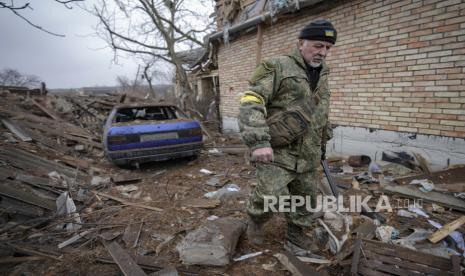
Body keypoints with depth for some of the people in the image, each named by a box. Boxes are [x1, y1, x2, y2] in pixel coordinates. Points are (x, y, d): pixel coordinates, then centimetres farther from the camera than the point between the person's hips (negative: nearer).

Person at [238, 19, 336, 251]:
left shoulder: (322, 76, 16)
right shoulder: (278, 68, -9)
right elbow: (251, 102, -20)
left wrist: (323, 141, 27)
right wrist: (258, 141, -29)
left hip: (308, 155, 7)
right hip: (276, 151, -7)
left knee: (305, 197, 14)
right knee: (271, 196, -13)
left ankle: (296, 233, 38)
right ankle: (255, 219, 19)